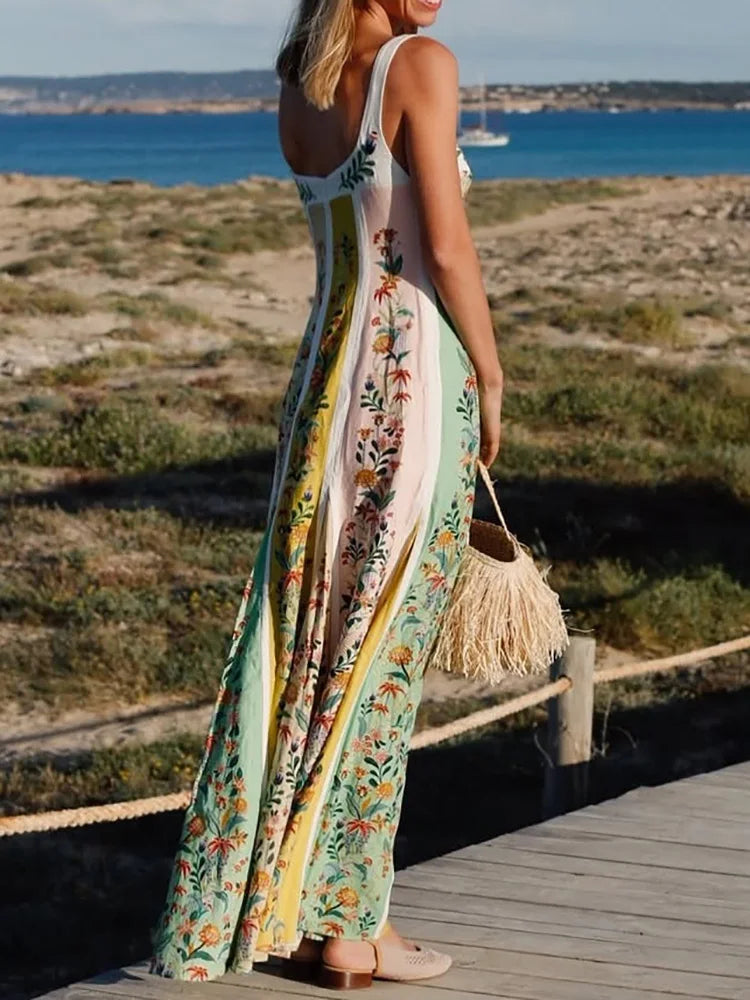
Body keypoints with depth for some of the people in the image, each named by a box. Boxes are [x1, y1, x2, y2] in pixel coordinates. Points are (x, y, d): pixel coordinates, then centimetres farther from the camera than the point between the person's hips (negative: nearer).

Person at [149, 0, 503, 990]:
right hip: (415, 382, -7)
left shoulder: (297, 90, 10)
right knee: (382, 654, 1)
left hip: (327, 378, 7)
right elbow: (447, 246, -12)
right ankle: (350, 927, 10)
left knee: (306, 643, 11)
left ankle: (282, 905, 19)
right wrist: (491, 376, -4)